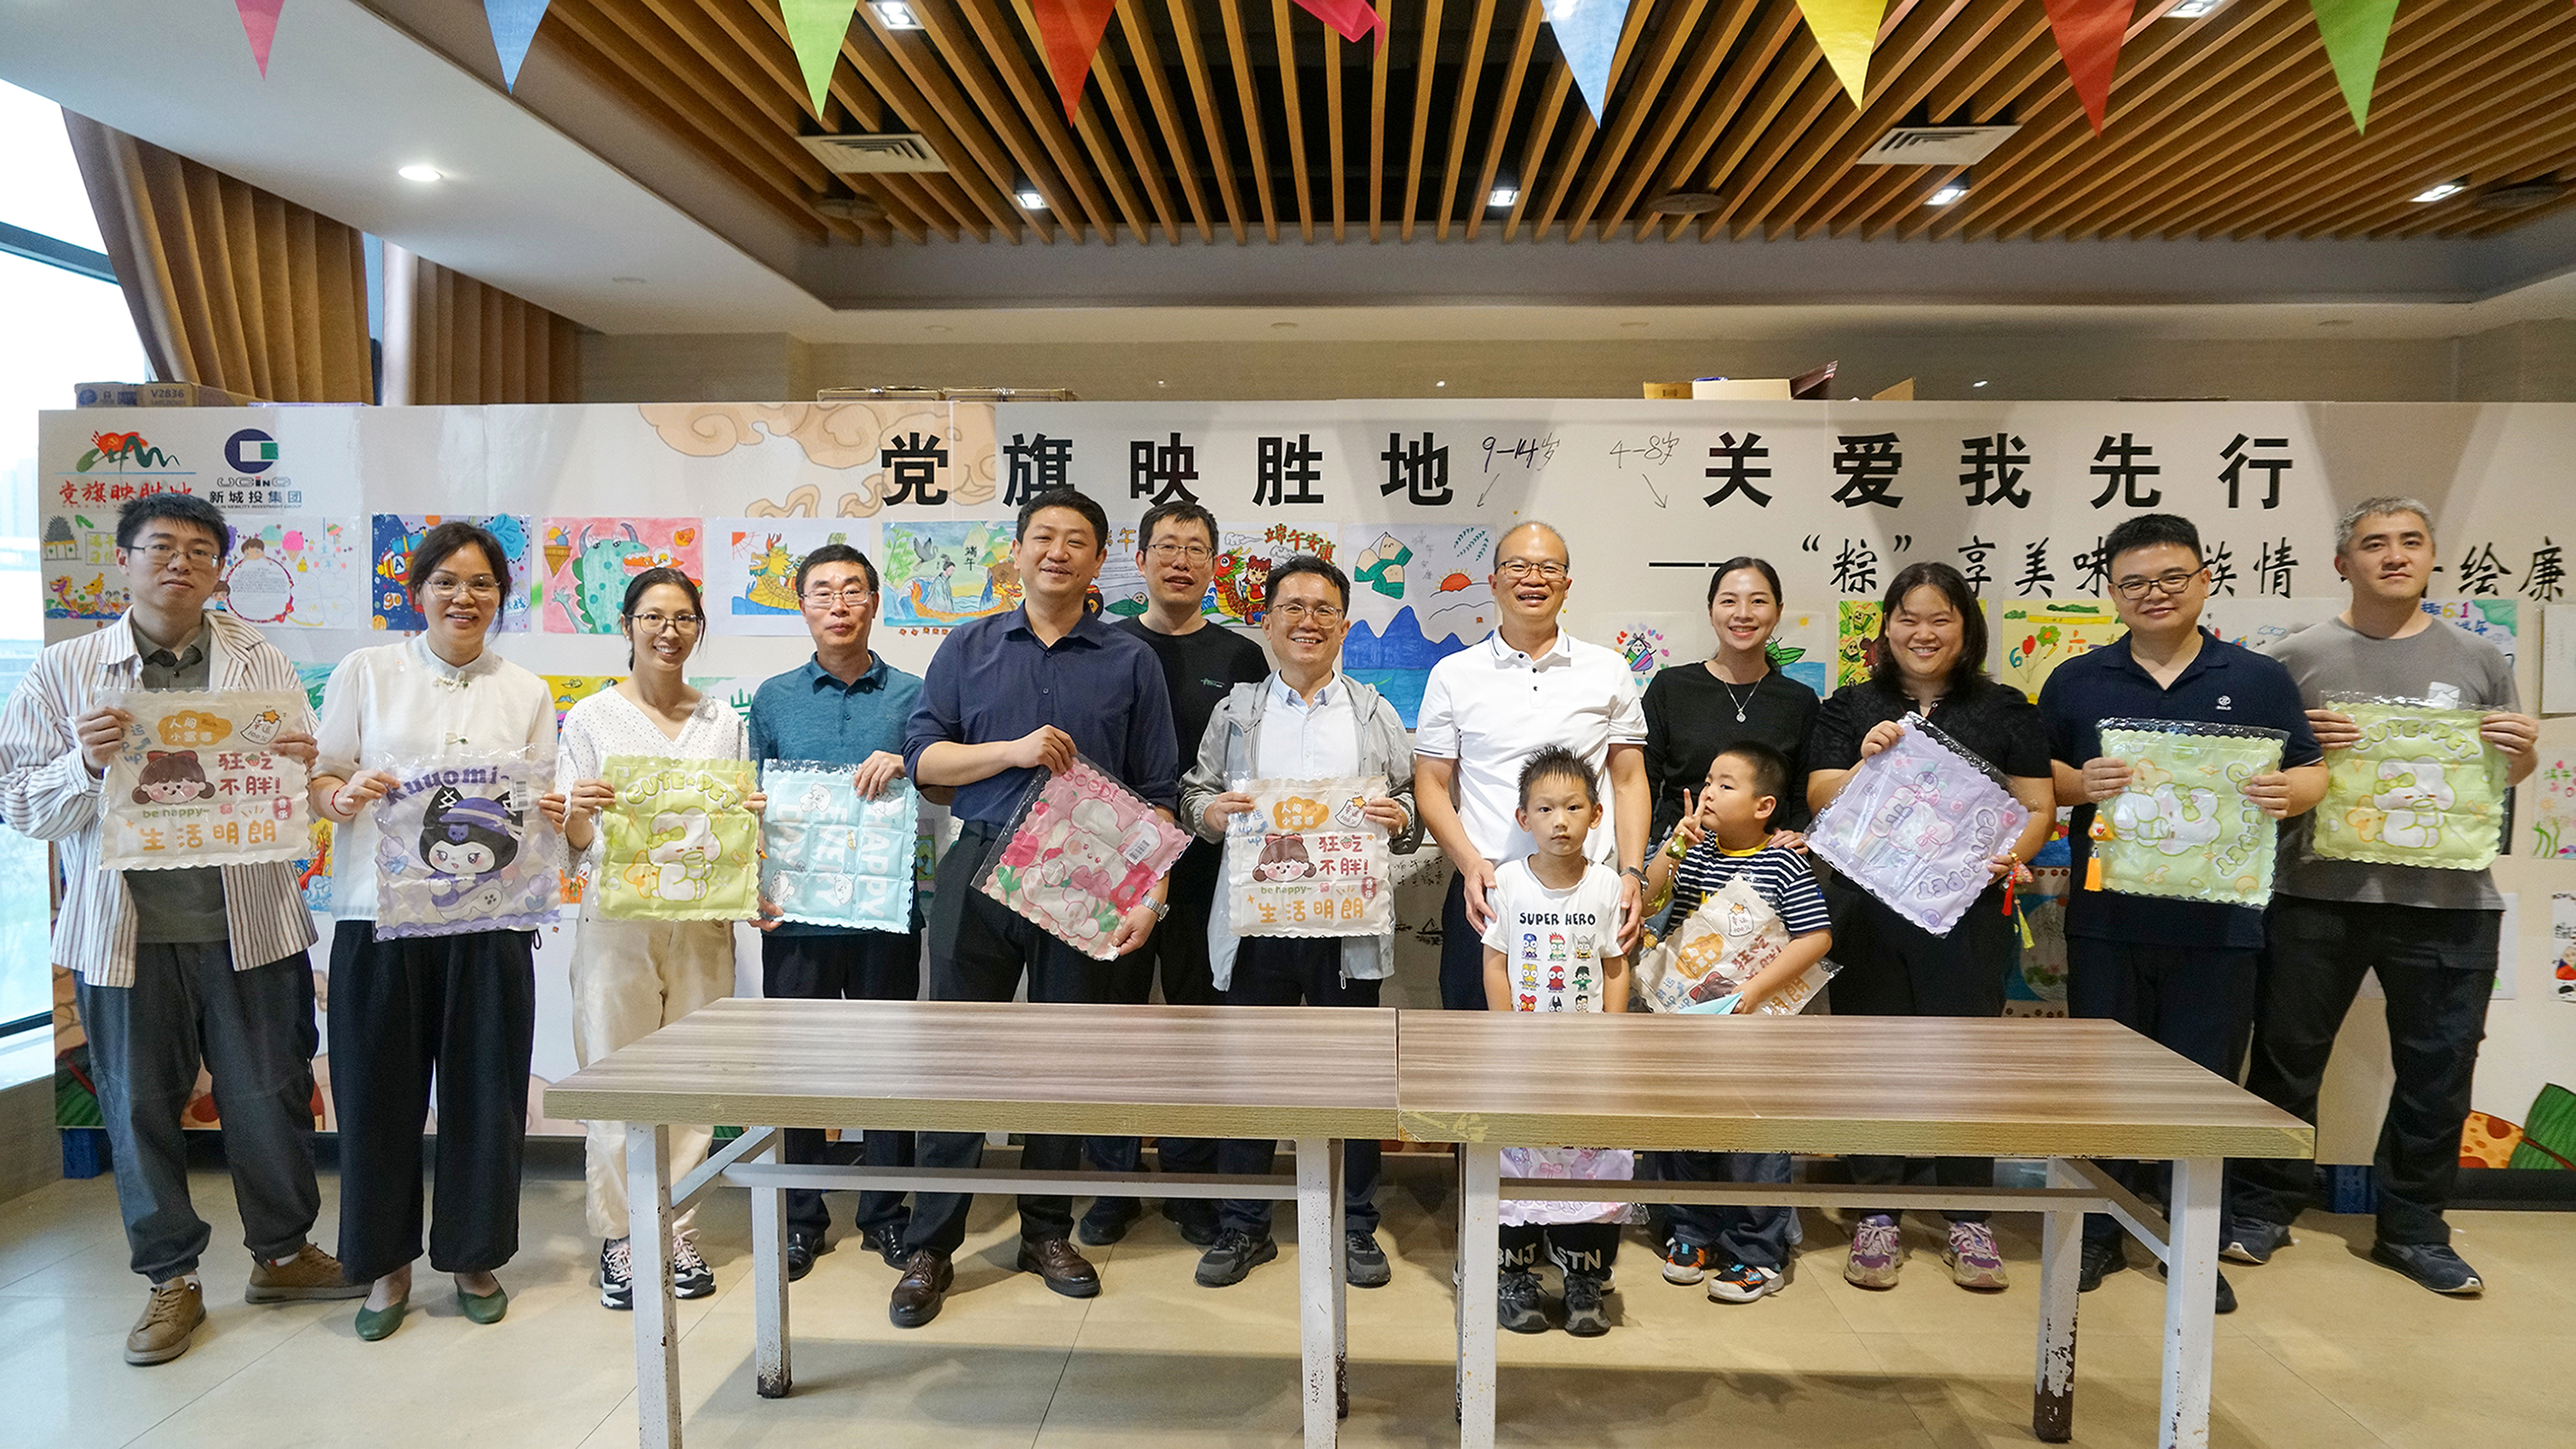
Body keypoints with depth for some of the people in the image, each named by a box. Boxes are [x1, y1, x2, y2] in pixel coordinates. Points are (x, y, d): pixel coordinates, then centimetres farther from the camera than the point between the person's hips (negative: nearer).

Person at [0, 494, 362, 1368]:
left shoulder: (260, 664, 5)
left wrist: (303, 768, -15)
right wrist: (87, 765, -18)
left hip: (248, 925, 0)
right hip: (126, 930, 0)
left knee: (271, 1097, 8)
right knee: (139, 1107, 10)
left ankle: (282, 1252, 28)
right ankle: (172, 1279, 27)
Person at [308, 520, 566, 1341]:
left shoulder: (526, 693, 11)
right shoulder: (366, 672, 6)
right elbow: (319, 783, 5)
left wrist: (558, 815, -10)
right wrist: (344, 795, -17)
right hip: (381, 915, -1)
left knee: (484, 1090, 5)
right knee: (380, 1091, 5)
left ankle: (474, 1256, 23)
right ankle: (386, 1263, 24)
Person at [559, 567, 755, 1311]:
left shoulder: (724, 721, 11)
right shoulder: (591, 717, 4)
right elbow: (571, 845, 3)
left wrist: (754, 814, -8)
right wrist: (578, 815, -19)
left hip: (703, 922, 2)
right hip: (617, 920, -2)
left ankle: (679, 1230, 18)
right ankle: (619, 1236, 15)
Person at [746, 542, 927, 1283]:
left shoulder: (911, 694, 5)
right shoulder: (774, 699, 9)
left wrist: (904, 765, -16)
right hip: (795, 912, 1)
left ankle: (886, 1214, 21)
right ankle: (802, 1218, 23)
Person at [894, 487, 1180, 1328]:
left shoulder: (1129, 663, 6)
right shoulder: (968, 649, 9)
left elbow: (1158, 794, 4)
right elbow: (923, 757, 1)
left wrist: (1150, 894, -6)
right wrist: (1015, 750, -13)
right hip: (980, 871, 0)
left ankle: (1047, 1232, 26)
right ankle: (929, 1248, 15)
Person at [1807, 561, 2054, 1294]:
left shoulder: (2005, 711, 9)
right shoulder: (1851, 708, 10)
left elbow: (2039, 808, 5)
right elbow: (1820, 801, 4)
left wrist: (2012, 856, -14)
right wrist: (1865, 762, -14)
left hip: (1967, 912, 0)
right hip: (1865, 910, 1)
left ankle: (1969, 1219, 20)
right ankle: (1877, 1216, 17)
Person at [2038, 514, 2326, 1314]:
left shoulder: (2259, 680, 5)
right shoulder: (2076, 681, 5)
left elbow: (2312, 774, 8)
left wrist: (2287, 791, -14)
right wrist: (2079, 783, -14)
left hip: (2218, 923, 0)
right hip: (2107, 919, 0)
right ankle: (2099, 1234, 23)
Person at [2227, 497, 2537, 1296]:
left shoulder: (2478, 660, 8)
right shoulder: (2298, 657, 1)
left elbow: (2511, 770, 16)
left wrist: (2523, 748, -6)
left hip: (2449, 900, 3)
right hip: (2317, 895, -2)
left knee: (2438, 1072, 11)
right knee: (2287, 1058, 8)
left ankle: (2412, 1228, 28)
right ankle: (2264, 1209, 22)